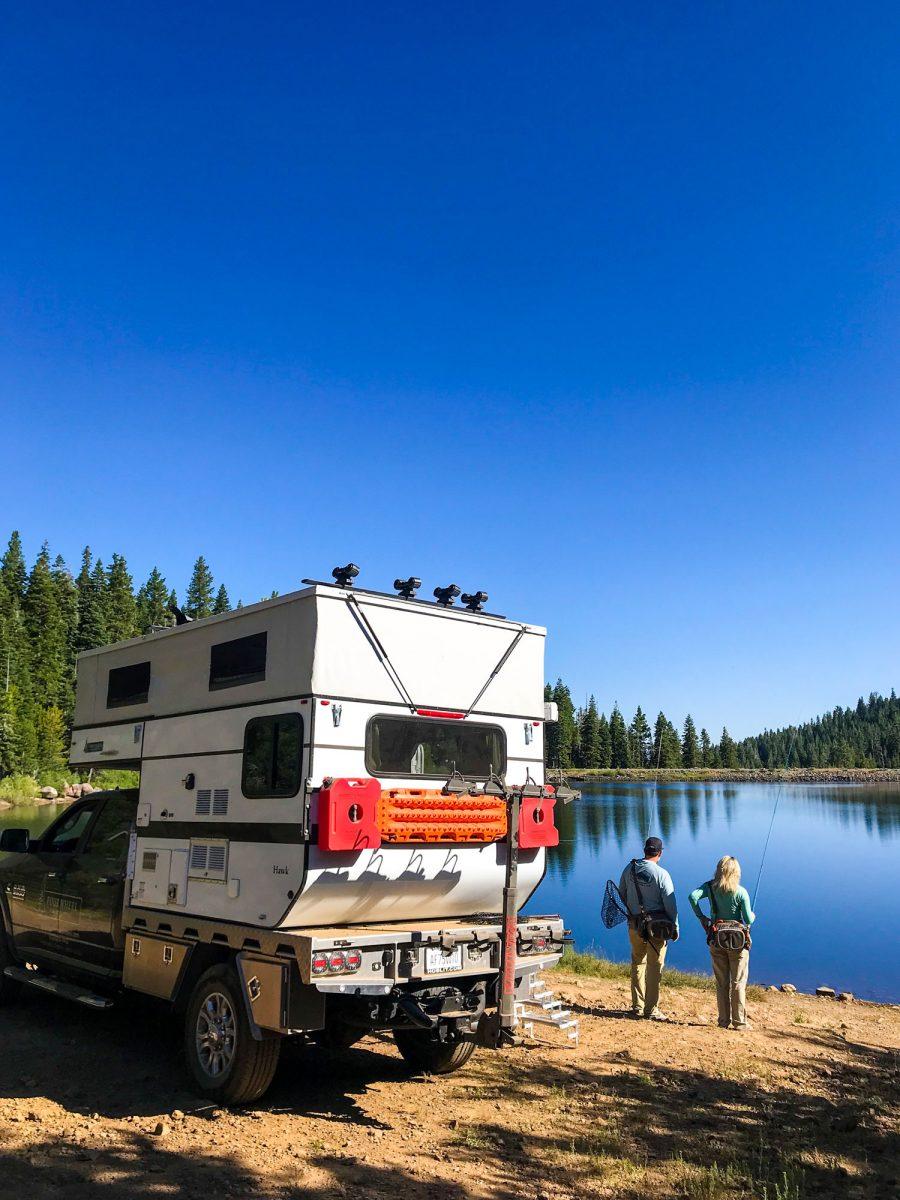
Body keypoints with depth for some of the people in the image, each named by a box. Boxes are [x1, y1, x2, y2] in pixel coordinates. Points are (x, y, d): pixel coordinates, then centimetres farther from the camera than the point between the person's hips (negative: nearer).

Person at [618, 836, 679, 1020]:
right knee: (654, 967, 5)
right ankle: (651, 1010, 10)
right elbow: (670, 904, -12)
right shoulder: (661, 874, -15)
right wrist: (675, 927, -1)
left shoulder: (629, 869, -1)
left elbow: (622, 894, 11)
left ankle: (637, 1006, 24)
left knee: (638, 962, 17)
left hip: (634, 924, 5)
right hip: (656, 926, -4)